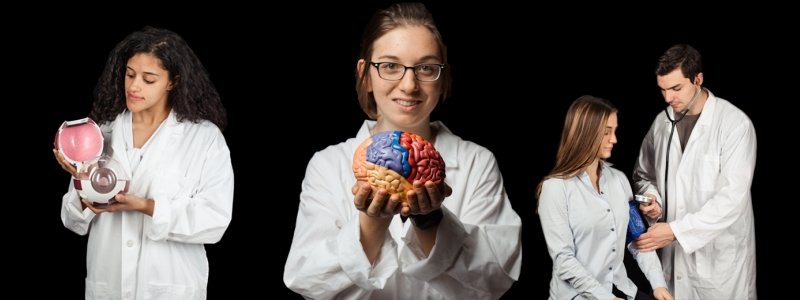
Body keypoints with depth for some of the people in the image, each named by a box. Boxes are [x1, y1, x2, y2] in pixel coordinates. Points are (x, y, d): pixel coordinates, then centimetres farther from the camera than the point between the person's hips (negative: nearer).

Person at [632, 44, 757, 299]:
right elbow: (643, 174, 17)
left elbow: (732, 196, -20)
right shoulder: (662, 122, 4)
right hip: (674, 252, 5)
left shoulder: (735, 124, -14)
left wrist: (676, 230, -23)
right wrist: (652, 199, -5)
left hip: (720, 255, -5)